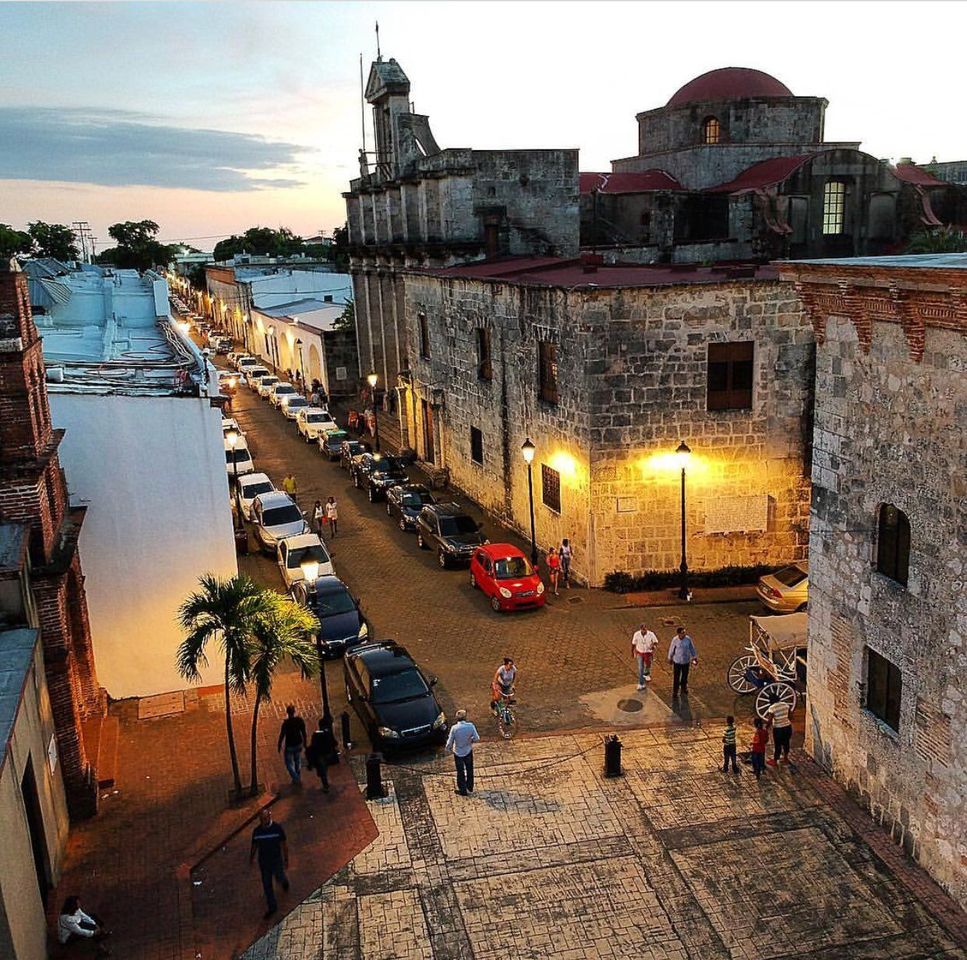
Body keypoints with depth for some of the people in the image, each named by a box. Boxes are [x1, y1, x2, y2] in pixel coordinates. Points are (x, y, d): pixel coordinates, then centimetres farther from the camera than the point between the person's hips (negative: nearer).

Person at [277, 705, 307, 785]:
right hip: (298, 744, 5)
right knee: (298, 761, 24)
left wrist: (279, 745, 0)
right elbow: (303, 732, -2)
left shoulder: (286, 723, -25)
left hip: (289, 745, -4)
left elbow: (282, 735, -16)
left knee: (289, 763, 14)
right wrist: (304, 742, 14)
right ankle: (298, 778, 35)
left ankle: (296, 778, 6)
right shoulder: (300, 720, -12)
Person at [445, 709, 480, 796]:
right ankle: (470, 788, 40)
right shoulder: (470, 726, -20)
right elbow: (477, 739, -15)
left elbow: (450, 741, -17)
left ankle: (463, 790, 29)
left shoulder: (454, 728, -25)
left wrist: (448, 749, 3)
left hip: (458, 753, -2)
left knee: (460, 772, 16)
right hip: (468, 752, 2)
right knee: (469, 770, 24)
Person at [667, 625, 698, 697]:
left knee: (685, 676, 19)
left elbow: (692, 648, 1)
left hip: (686, 661, 2)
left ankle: (683, 688, 43)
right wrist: (670, 658, 9)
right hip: (677, 661, -2)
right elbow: (671, 649, -3)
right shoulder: (675, 640, -18)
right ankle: (675, 691, 22)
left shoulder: (688, 639, -15)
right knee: (676, 677, 5)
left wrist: (695, 656, 8)